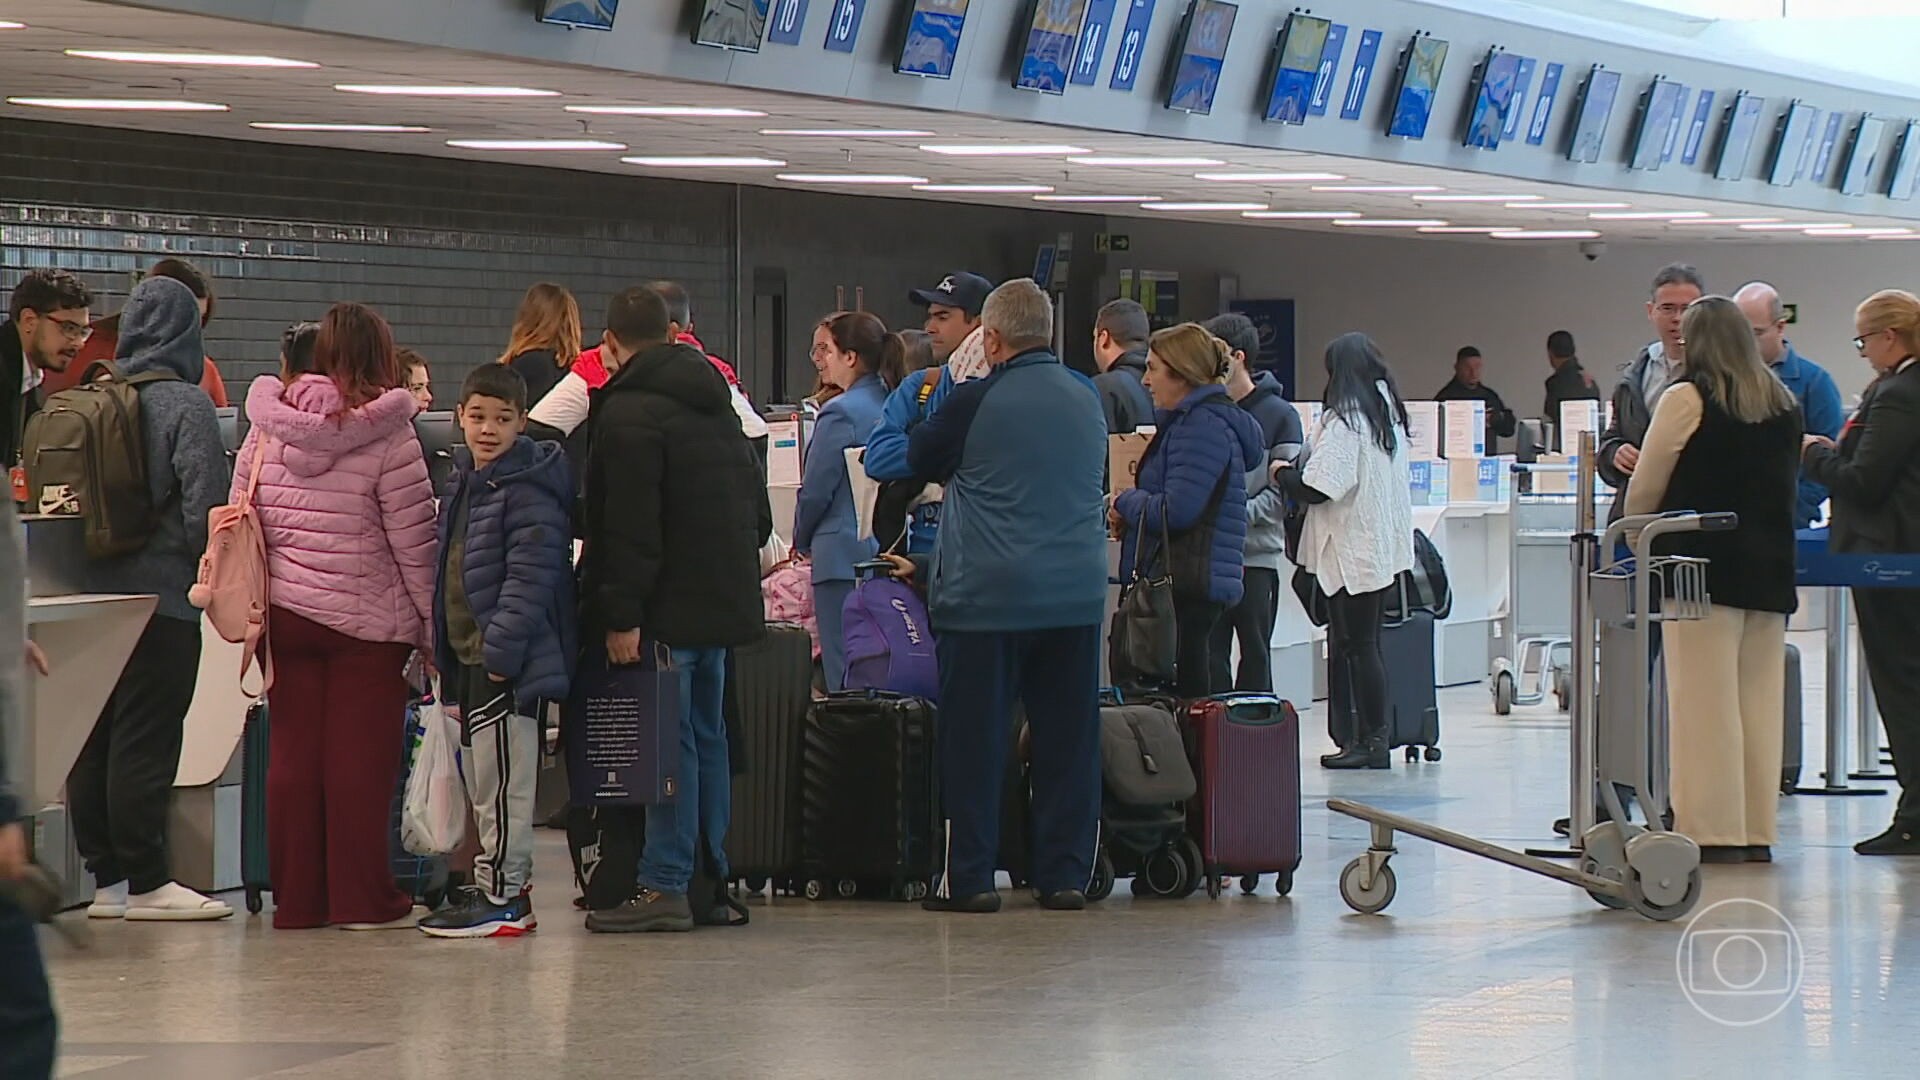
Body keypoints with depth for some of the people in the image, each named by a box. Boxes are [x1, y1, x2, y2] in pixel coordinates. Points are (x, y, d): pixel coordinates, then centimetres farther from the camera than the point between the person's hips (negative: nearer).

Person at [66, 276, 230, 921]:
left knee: (93, 741, 9)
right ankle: (145, 881, -3)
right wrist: (211, 577, 0)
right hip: (161, 594, -6)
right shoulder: (185, 404, -9)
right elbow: (206, 504, -12)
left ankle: (106, 878, 13)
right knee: (146, 740, -4)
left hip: (91, 593, 6)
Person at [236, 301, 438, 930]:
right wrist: (430, 621, -1)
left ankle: (296, 897, 12)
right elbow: (414, 540, -9)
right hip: (366, 619, -4)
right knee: (361, 758, 1)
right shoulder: (387, 436, -10)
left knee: (292, 753, 8)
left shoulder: (267, 429, 3)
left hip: (285, 613, 4)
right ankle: (362, 899, 4)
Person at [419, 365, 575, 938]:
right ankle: (503, 883, 24)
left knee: (501, 781, -6)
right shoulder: (463, 484, 15)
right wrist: (445, 651, 18)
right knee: (479, 778, 15)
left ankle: (502, 897, -2)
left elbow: (530, 577, -21)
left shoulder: (528, 492, -15)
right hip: (469, 657, 10)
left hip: (509, 661, -10)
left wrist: (500, 650, -24)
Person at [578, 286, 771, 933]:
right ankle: (713, 877, 17)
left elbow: (630, 524, -19)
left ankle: (665, 885, -10)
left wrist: (622, 614, -20)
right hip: (725, 597, 8)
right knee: (707, 734, 14)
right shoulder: (714, 399, 16)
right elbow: (754, 499, 21)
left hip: (670, 604, -8)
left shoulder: (629, 411, -12)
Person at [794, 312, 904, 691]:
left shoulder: (840, 414, -13)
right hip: (887, 554, 8)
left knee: (845, 677, -5)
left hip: (844, 558, -8)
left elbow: (815, 490, -10)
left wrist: (803, 542, 9)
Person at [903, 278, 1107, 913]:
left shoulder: (977, 401, -9)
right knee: (1068, 737, 7)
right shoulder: (1087, 401, 8)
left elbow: (920, 461, 6)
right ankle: (1066, 875, 8)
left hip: (988, 595, -4)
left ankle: (968, 878, 3)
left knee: (975, 740, 2)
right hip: (1077, 595, 5)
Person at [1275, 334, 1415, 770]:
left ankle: (1373, 742, -2)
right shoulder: (1389, 415, 10)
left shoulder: (1344, 422, -16)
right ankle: (1365, 737, 15)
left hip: (1352, 550, -8)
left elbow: (1317, 488, -22)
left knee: (1358, 644, -3)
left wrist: (1282, 473, -2)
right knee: (1363, 643, 13)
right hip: (1386, 549, 8)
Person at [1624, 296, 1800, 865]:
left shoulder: (1688, 398, -7)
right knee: (1760, 700, 8)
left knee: (1705, 702, -4)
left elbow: (1644, 490, -2)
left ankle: (1712, 832, -5)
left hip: (1704, 567, -6)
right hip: (1769, 568, 6)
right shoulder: (1783, 404, 11)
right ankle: (1755, 832, 9)